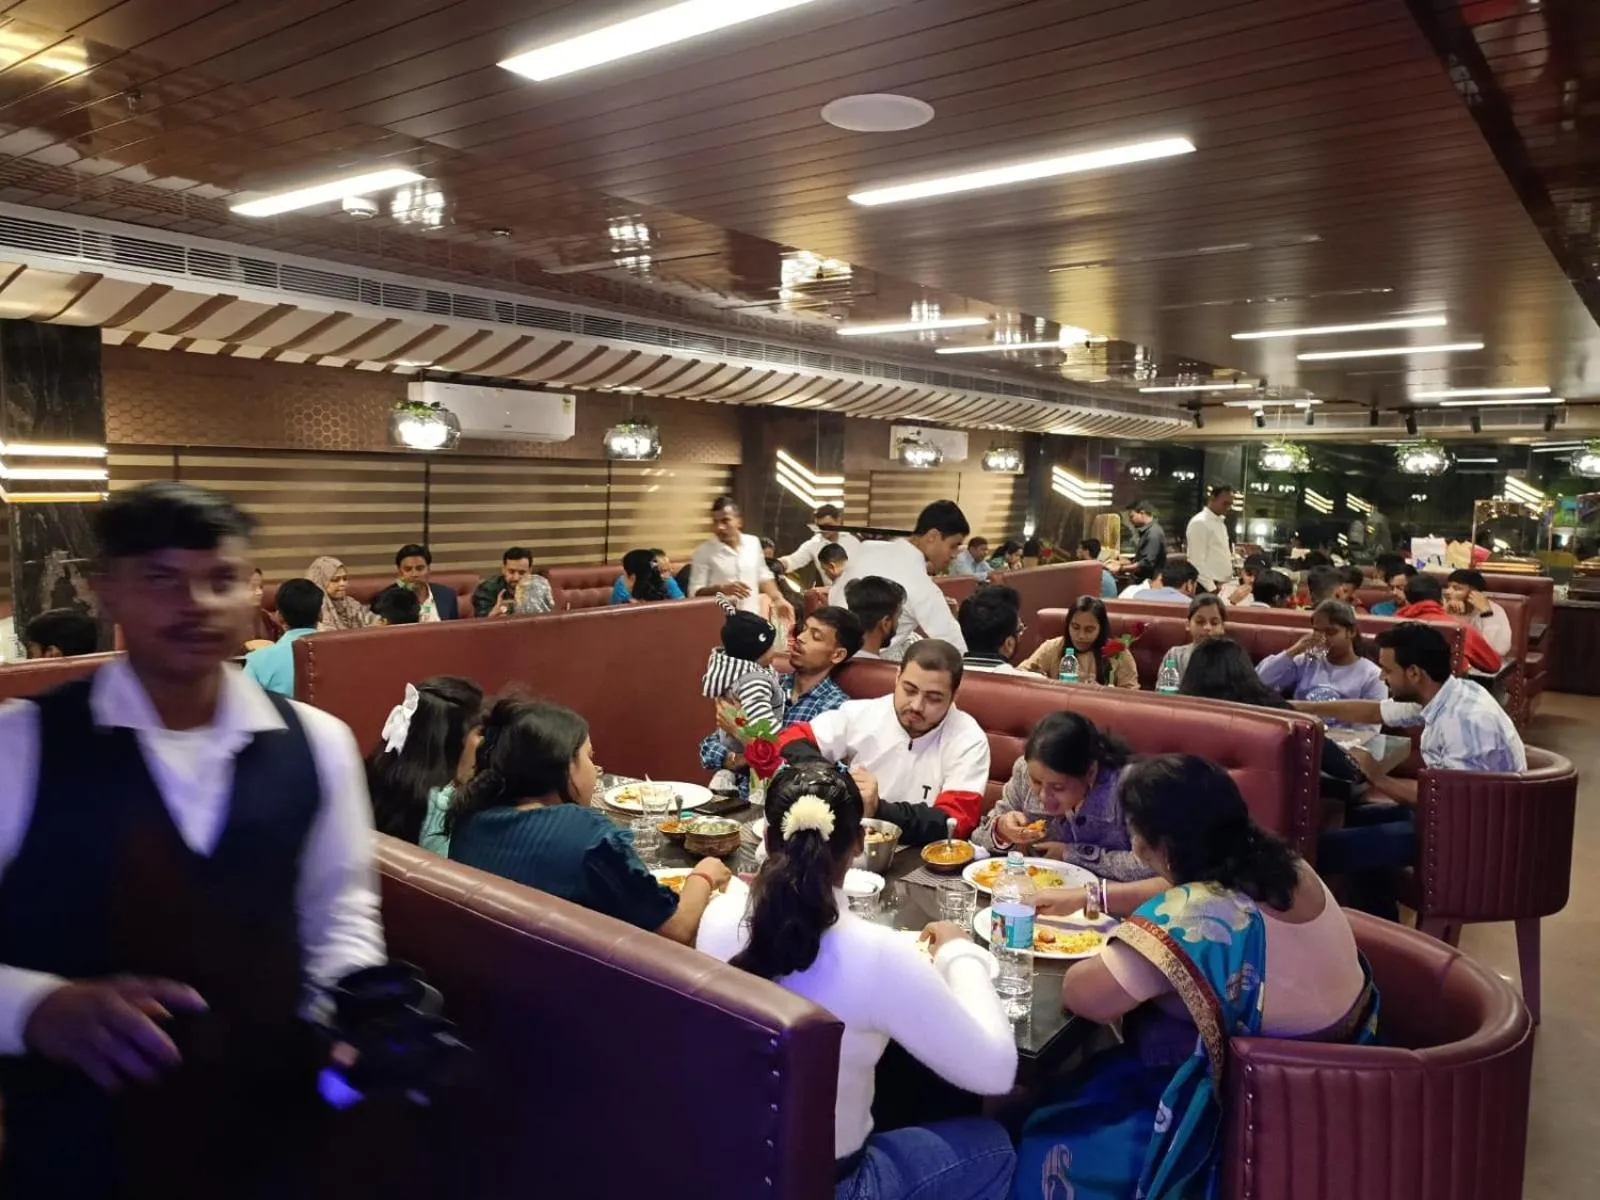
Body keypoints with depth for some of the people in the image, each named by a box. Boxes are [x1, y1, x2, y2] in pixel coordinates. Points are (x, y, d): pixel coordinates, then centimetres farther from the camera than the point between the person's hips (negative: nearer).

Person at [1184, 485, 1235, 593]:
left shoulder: (1221, 521, 15)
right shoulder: (1199, 523, -12)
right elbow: (1198, 561, -18)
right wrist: (1211, 588, -20)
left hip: (1222, 586, 9)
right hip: (1207, 587, -9)